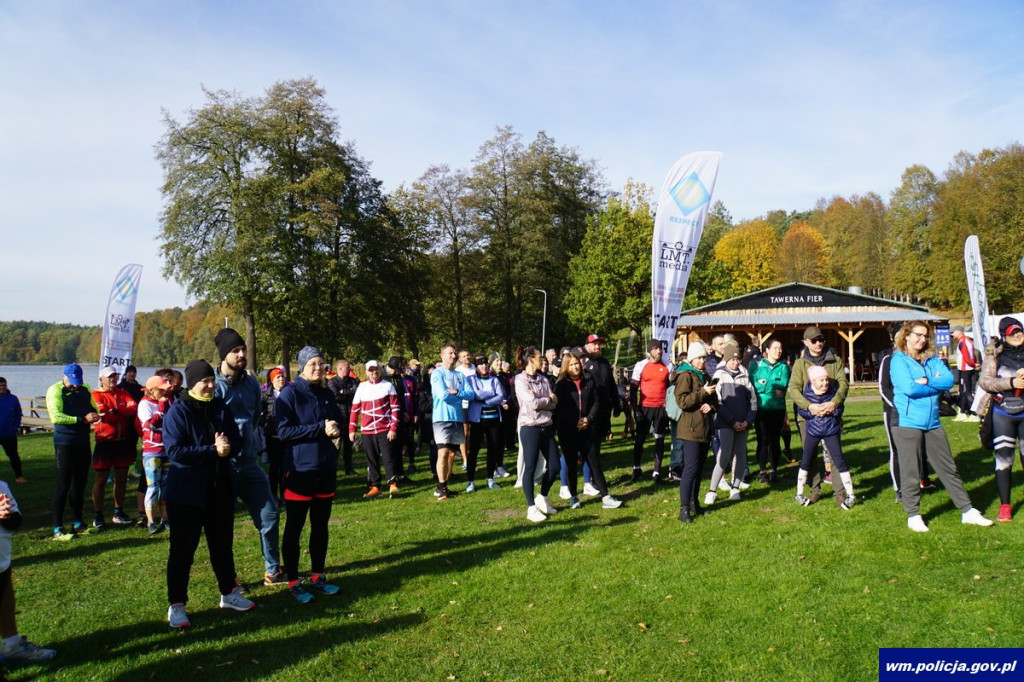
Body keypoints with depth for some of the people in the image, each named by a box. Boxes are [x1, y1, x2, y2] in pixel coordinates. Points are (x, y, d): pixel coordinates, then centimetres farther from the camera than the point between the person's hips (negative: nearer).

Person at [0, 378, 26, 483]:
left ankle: (19, 476, 11)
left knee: (13, 455, 7)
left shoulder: (13, 399, 0)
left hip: (9, 435, 1)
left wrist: (16, 428, -2)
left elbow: (18, 415, 7)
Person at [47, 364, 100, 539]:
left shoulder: (85, 388, 9)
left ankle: (77, 523, 24)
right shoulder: (55, 390, -10)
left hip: (83, 441, 6)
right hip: (65, 442, -6)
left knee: (80, 483, 13)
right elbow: (56, 417, -21)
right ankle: (57, 528, 1)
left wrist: (97, 415, -7)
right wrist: (82, 419, -24)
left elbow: (94, 407, 17)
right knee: (63, 484, -5)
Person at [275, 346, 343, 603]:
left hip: (326, 469, 6)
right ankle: (293, 582, 17)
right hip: (299, 469, -6)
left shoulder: (328, 394, 8)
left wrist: (336, 429, -8)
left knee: (321, 526, 14)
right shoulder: (289, 394, -9)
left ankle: (318, 576, 28)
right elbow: (284, 431, -16)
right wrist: (320, 428, -22)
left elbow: (339, 423, 17)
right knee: (294, 528, 5)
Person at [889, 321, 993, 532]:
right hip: (908, 423, -6)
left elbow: (949, 380, -4)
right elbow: (909, 388, -19)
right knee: (910, 472, 3)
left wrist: (926, 381, -15)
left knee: (949, 468, 14)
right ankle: (913, 516, 15)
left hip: (933, 423, 6)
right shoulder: (899, 360, -7)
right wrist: (937, 384, -5)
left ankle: (967, 511, 25)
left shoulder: (932, 359, 10)